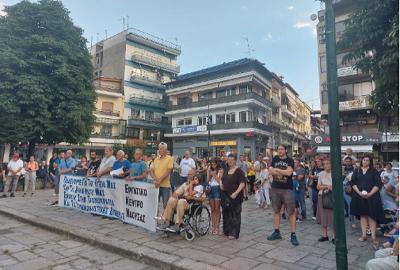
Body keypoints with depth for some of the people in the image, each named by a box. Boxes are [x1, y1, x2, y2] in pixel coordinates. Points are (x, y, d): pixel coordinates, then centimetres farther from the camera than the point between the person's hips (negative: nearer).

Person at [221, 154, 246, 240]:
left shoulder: (239, 171, -9)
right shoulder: (226, 170, 12)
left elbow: (243, 183, -17)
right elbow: (222, 179, 27)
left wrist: (236, 193, -25)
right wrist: (221, 184, 6)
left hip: (235, 196, -7)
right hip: (225, 195, 7)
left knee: (235, 214, -2)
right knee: (226, 213, 13)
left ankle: (234, 233, 5)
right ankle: (226, 231, 26)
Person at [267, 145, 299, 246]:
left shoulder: (290, 160, -3)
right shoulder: (275, 159, 7)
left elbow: (289, 172, -18)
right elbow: (270, 171, -4)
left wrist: (276, 170, -9)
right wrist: (283, 172, -13)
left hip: (287, 189, -4)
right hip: (275, 189, 4)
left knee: (291, 212, -3)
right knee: (276, 211, 12)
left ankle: (293, 235, 5)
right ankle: (276, 232, 22)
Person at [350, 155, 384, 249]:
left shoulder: (374, 171, 3)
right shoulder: (357, 171, 8)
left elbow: (378, 184, -4)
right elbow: (353, 183, 3)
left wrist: (370, 194, -14)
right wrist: (359, 192, -12)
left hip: (371, 196, -2)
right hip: (360, 196, 2)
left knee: (371, 216, -5)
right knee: (363, 215, 6)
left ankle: (373, 236, -2)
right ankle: (364, 235, 11)